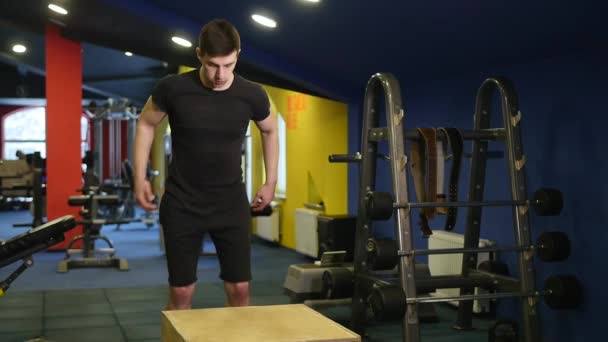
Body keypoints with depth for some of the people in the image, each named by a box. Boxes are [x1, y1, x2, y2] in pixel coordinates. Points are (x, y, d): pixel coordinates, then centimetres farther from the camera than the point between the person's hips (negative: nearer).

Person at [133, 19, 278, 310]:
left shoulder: (252, 95, -10)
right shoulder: (173, 88, -14)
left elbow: (270, 131, 12)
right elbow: (146, 124, 5)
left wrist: (271, 182, 12)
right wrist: (140, 177, 0)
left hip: (231, 202, 2)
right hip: (182, 204, -1)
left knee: (239, 288, 2)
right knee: (181, 291, 2)